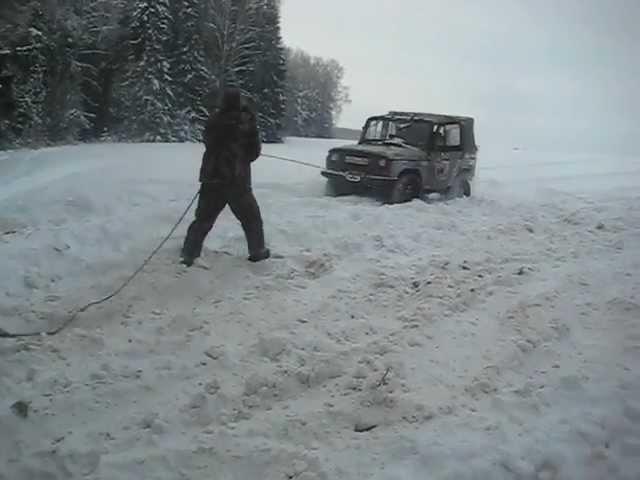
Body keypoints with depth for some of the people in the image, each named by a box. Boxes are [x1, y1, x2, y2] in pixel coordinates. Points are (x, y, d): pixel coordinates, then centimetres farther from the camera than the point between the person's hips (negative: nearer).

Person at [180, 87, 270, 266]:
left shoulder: (213, 121, -2)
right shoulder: (246, 122, -10)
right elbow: (255, 151, -1)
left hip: (211, 178, 3)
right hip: (237, 180, -3)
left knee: (203, 218, 12)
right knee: (251, 217, 15)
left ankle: (189, 254, 10)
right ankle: (258, 251, 20)